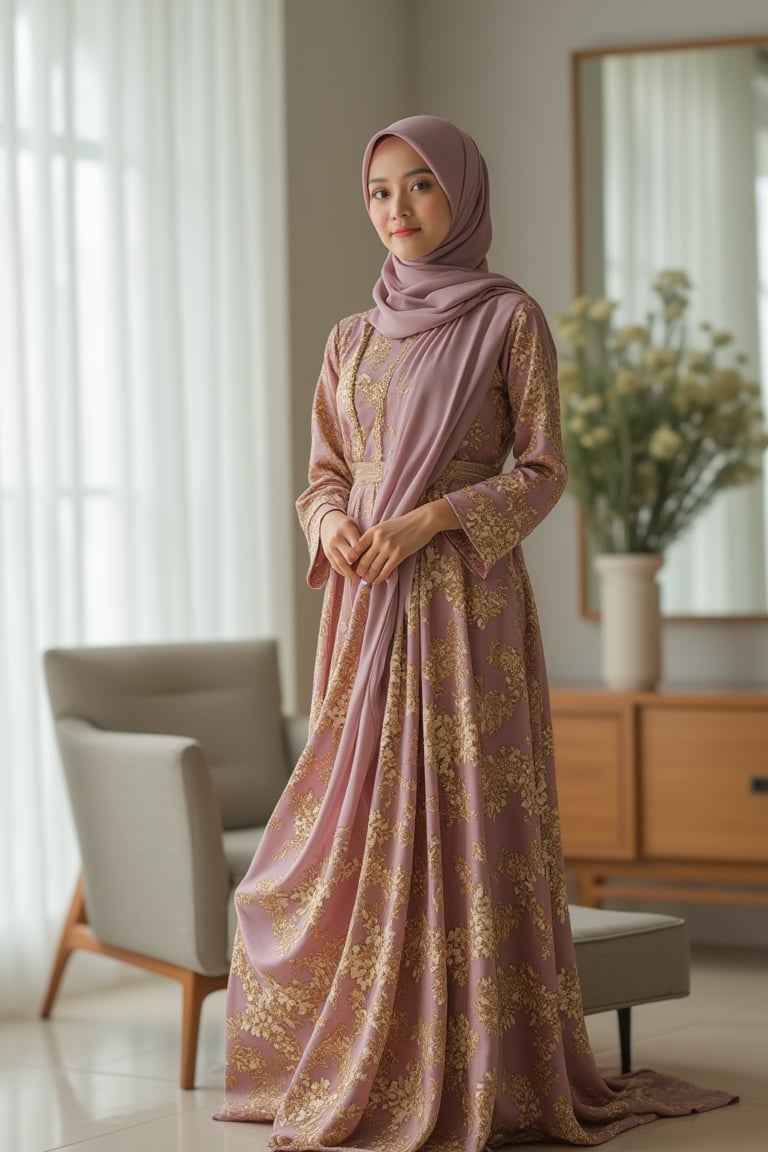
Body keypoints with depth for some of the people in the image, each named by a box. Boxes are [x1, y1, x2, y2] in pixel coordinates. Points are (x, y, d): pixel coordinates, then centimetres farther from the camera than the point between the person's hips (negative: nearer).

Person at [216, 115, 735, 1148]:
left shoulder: (510, 318, 0)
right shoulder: (352, 339, 14)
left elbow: (543, 472, -3)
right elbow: (325, 471, 17)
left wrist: (431, 518, -16)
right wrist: (332, 521, -6)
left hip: (465, 597, -5)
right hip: (366, 600, 5)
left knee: (461, 818, -6)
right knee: (358, 820, 4)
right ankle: (357, 1067, 15)